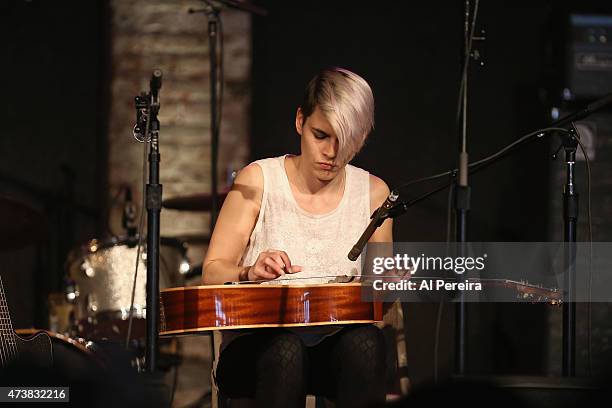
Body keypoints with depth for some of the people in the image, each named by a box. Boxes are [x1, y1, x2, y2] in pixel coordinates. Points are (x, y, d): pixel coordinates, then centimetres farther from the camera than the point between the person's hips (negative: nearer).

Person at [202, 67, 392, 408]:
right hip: (260, 339, -2)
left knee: (365, 342, -34)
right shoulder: (259, 179, 1)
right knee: (286, 351, -38)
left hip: (337, 340, 2)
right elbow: (212, 272, 2)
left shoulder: (372, 193, 9)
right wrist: (250, 273, -20)